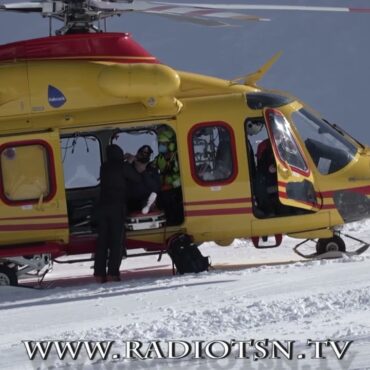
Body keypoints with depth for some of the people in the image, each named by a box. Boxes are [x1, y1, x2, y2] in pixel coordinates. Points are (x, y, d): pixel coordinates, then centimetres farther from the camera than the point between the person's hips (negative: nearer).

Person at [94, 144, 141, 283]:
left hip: (103, 206, 5)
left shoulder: (104, 168, 12)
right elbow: (137, 180, 2)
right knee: (116, 241, -5)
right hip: (117, 207, -5)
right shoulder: (123, 167, -3)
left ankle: (99, 273, 0)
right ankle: (112, 273, -14)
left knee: (102, 240, 5)